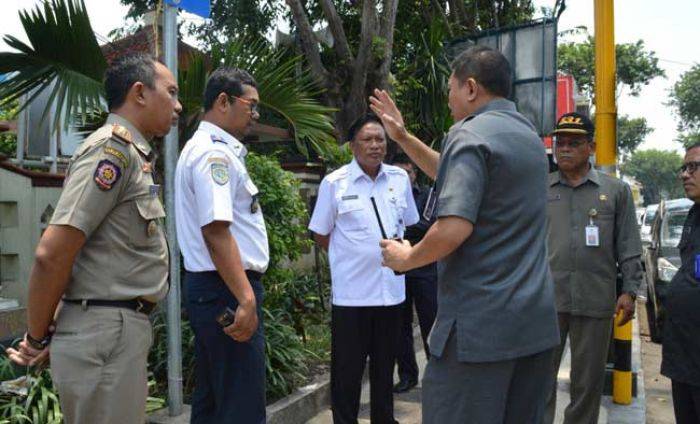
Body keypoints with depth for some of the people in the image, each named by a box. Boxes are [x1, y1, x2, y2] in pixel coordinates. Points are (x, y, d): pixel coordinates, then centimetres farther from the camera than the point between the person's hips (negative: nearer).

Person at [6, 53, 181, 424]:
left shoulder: (132, 154, 16)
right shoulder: (114, 147, -14)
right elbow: (51, 254, -20)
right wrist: (37, 340, -8)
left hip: (122, 327, 9)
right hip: (106, 332, -9)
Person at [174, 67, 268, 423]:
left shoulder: (203, 149, 18)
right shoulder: (214, 152, -15)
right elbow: (216, 231, -25)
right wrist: (246, 299, -27)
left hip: (210, 289, 11)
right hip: (226, 290, -11)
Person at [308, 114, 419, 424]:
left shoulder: (400, 178, 4)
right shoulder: (334, 183, -6)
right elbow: (321, 235, 1)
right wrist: (351, 259, 2)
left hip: (391, 289, 4)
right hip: (351, 291, -4)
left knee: (385, 365, 17)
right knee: (347, 369, 6)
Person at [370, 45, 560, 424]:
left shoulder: (470, 134, -12)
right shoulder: (529, 136, 15)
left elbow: (453, 229, -23)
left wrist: (406, 258, -5)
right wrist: (402, 137, 24)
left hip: (479, 326, -9)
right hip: (536, 322, 9)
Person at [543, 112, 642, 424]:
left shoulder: (616, 190, 6)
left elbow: (629, 247, 5)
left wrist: (630, 290, -1)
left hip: (596, 301, 0)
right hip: (545, 297, 0)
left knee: (588, 379, 12)